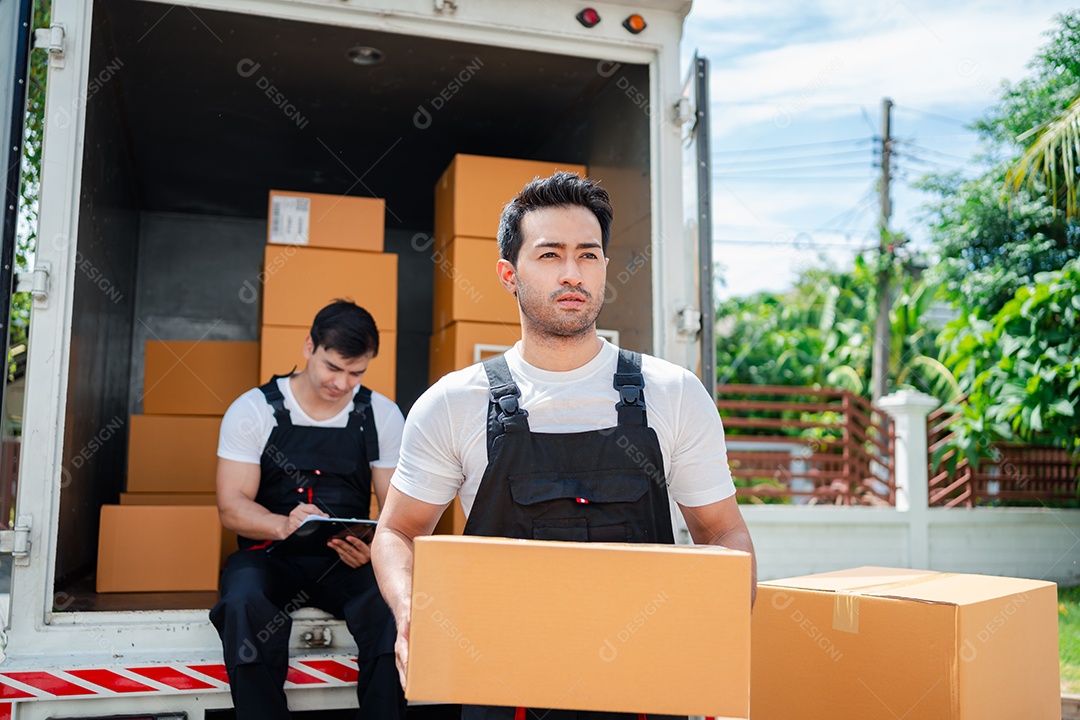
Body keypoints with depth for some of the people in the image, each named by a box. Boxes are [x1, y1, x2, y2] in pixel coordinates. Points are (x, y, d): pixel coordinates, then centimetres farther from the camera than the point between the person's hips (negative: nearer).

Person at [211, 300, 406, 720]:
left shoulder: (383, 416, 6)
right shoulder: (253, 410, 0)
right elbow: (231, 506, -6)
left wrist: (376, 547, -20)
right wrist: (284, 525, -28)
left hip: (348, 560, 1)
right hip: (271, 556, -1)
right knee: (246, 605, -34)